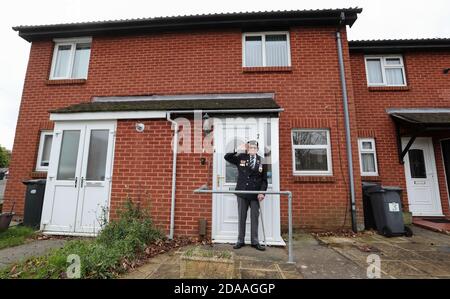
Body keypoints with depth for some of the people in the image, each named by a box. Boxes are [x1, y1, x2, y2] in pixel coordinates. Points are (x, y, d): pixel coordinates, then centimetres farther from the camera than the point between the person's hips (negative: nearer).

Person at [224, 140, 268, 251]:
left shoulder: (261, 161, 0)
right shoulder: (241, 158, 1)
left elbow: (264, 179, 1)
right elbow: (227, 157, -1)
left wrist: (262, 192, -10)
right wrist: (238, 150, -11)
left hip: (255, 194, 0)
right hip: (242, 192, 0)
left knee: (254, 218, 10)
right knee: (241, 217, 11)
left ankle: (255, 242, 25)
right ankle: (240, 241, 26)